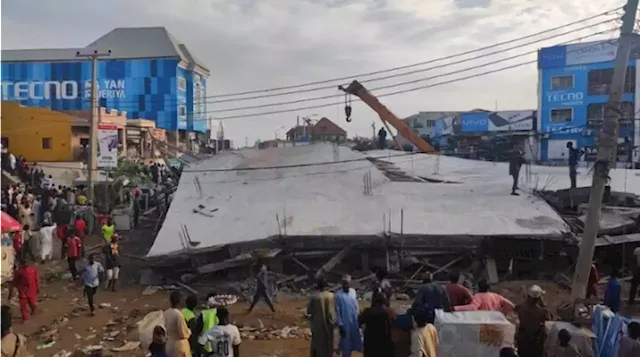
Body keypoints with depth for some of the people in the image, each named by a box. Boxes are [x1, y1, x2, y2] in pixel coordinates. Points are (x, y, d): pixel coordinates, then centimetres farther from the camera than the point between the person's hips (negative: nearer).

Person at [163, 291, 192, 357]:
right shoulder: (178, 314, -24)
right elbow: (183, 334, -20)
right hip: (179, 345, -7)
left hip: (169, 345, 7)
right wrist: (189, 331, -1)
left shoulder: (165, 313, -3)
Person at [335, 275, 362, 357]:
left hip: (354, 321, 5)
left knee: (354, 340, 11)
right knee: (346, 342, 5)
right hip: (345, 323, -5)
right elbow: (337, 310, -10)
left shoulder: (353, 291, 1)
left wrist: (358, 319, 9)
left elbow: (356, 306, 9)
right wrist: (340, 324, -11)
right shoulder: (338, 295, -13)